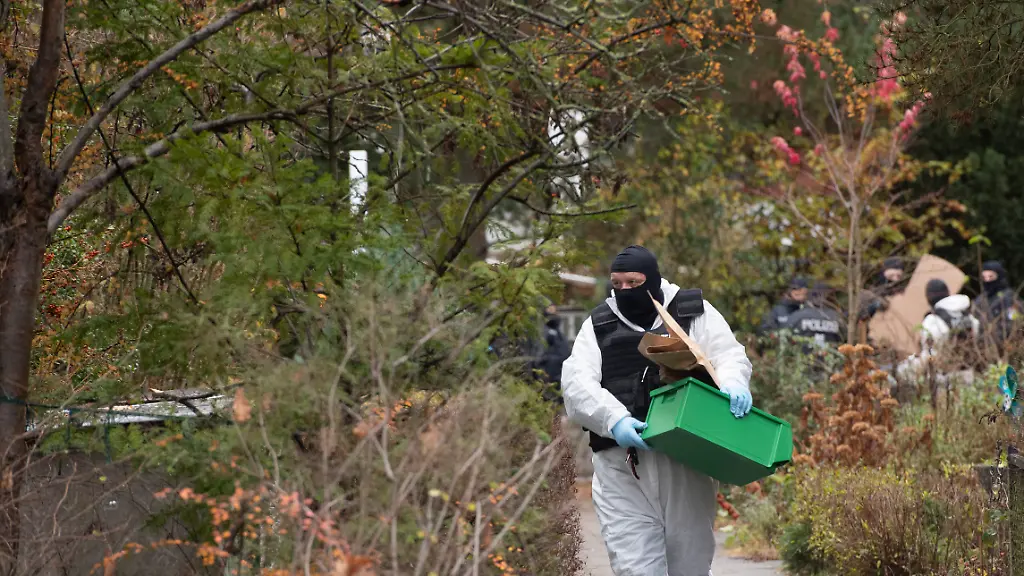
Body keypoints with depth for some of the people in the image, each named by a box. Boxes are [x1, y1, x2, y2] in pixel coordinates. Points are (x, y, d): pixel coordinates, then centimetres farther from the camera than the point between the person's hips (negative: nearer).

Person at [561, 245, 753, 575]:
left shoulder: (694, 313, 11)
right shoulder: (598, 326, 12)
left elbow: (729, 356, 3)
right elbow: (576, 384, 0)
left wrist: (733, 385, -23)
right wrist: (614, 419, -20)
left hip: (685, 462, 0)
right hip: (622, 466, 0)